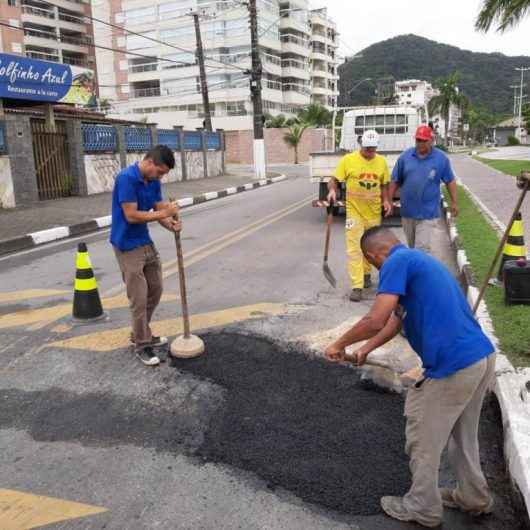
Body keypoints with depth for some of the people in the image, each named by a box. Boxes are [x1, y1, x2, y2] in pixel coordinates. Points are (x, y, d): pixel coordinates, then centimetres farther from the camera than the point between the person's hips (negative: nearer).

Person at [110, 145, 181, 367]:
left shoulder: (153, 181, 4)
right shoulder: (126, 178, -22)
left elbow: (159, 211, 5)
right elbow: (131, 216, -26)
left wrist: (171, 223, -17)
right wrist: (165, 213, -21)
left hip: (146, 243, 9)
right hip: (128, 246, -9)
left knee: (155, 290, 14)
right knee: (139, 297, -4)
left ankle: (140, 334, 30)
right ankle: (141, 345, 11)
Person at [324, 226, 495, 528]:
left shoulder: (397, 262, -11)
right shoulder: (419, 259, 19)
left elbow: (375, 321, -20)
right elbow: (396, 319, 24)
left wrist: (340, 344, -5)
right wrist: (364, 351, 27)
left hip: (452, 367, -9)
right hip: (483, 356, 9)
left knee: (423, 441, 13)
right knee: (463, 436, 28)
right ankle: (474, 498, 46)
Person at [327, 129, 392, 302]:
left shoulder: (381, 161, 5)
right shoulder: (348, 160, -5)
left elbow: (384, 184, 14)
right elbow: (334, 180, -3)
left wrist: (386, 200, -1)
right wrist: (332, 190, -24)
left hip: (374, 213, 4)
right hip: (354, 212, -3)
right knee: (354, 249, -7)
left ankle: (366, 273, 40)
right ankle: (357, 286, -4)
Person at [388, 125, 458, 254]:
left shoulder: (441, 158, -2)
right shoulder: (405, 156, 2)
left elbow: (450, 181, 8)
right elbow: (395, 181, 6)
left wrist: (454, 203, 10)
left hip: (427, 213, -3)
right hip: (407, 211, 3)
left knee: (422, 249, -8)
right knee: (412, 246, 17)